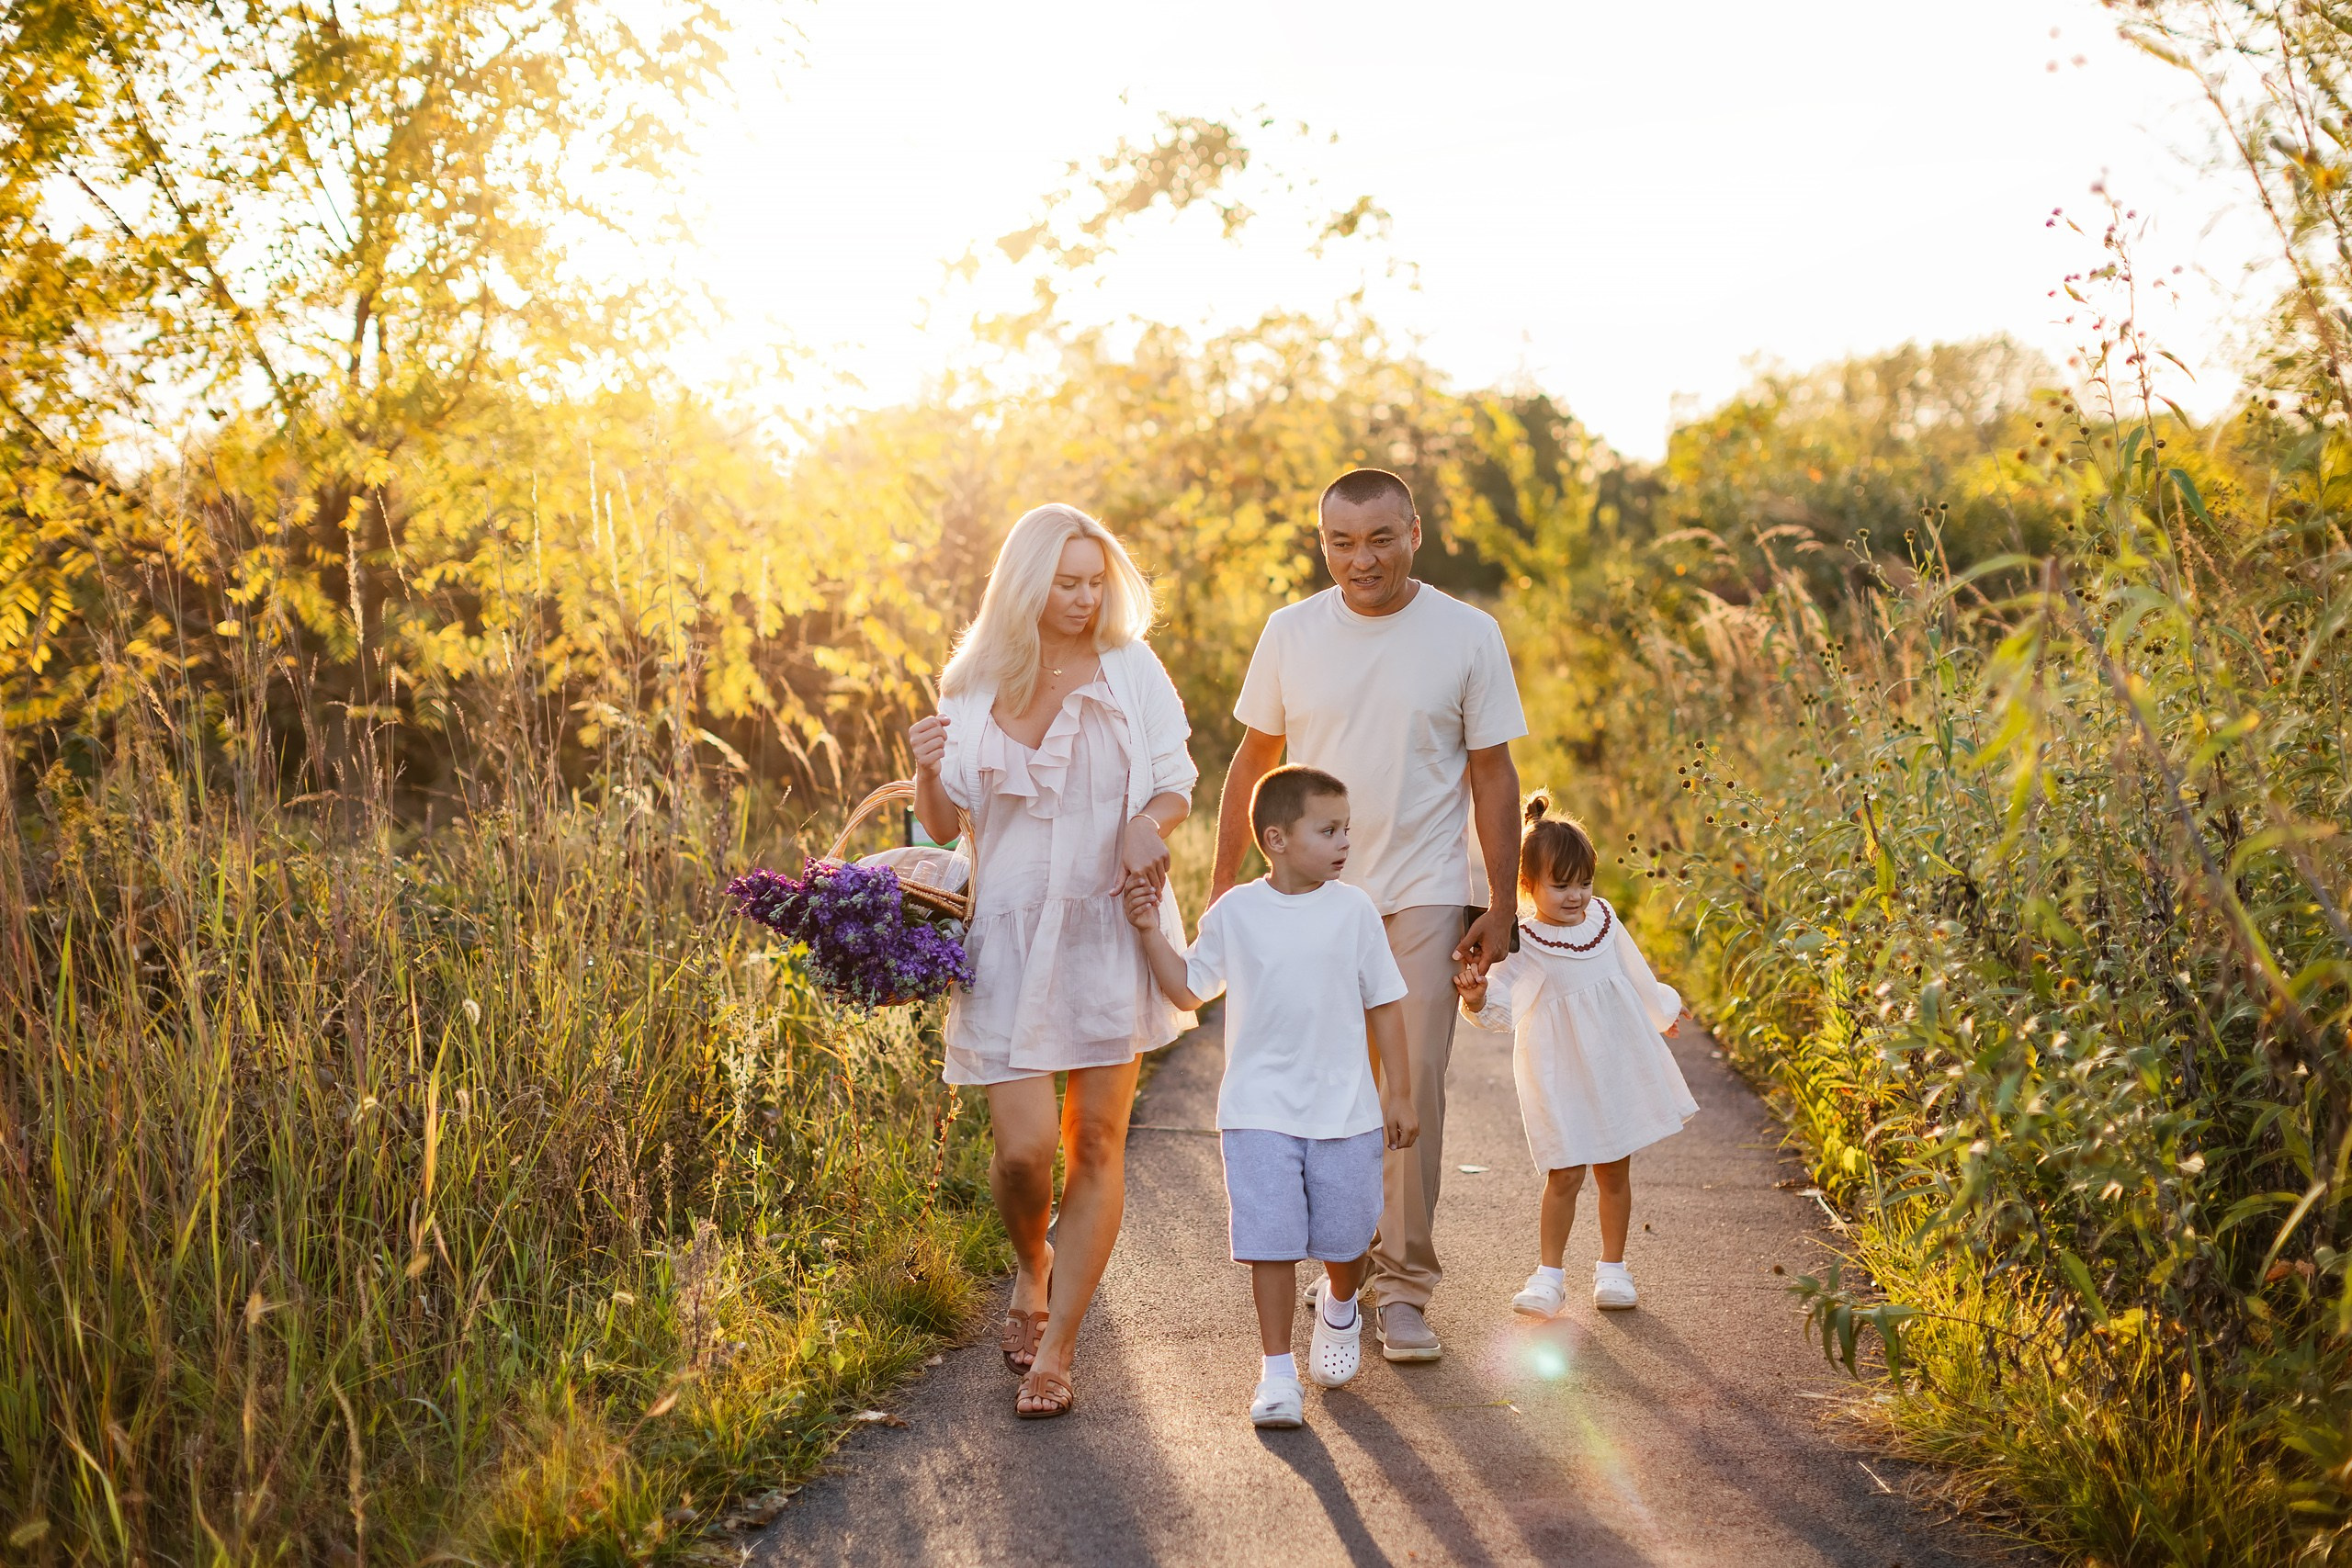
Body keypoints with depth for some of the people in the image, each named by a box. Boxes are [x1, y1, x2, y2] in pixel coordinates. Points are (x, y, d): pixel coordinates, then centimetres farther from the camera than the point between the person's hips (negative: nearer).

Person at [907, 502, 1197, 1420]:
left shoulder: (1131, 672, 3)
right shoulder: (972, 687, 5)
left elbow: (1175, 787, 6)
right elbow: (944, 827, 10)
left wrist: (1147, 823, -16)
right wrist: (926, 774, -11)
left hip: (1107, 930, 0)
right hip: (1006, 939, 0)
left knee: (1095, 1143, 0)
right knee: (1023, 1147, -7)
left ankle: (1054, 1349, 11)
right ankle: (1032, 1271, 27)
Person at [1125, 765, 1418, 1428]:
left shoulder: (1354, 910, -1)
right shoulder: (1235, 913, -2)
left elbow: (1384, 1004, 5)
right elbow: (1188, 988, 8)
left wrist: (1397, 1094, 5)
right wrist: (1151, 932, -6)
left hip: (1345, 1108, 1)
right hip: (1261, 1110, -1)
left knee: (1344, 1238, 10)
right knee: (1271, 1243, -4)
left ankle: (1338, 1312, 43)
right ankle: (1278, 1373, 7)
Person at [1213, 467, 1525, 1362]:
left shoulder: (1467, 636, -2)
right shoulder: (1290, 634, 3)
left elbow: (1492, 776, 2)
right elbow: (1254, 762, 11)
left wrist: (1501, 909, -1)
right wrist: (1223, 884, 10)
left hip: (1424, 896, -2)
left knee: (1413, 1084, -8)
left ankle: (1403, 1286, 1)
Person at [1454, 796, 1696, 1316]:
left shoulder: (1604, 921, 1)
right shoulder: (1524, 945, -14)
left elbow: (1635, 972, 19)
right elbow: (1501, 1006, -22)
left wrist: (1663, 1012, 33)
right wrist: (1478, 998, -44)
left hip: (1618, 1067, 4)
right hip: (1561, 1077, -4)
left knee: (1615, 1172, 11)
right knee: (1564, 1175, -4)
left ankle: (1612, 1268, 24)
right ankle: (1549, 1275, 10)